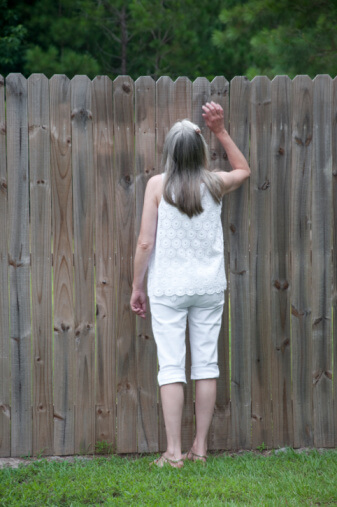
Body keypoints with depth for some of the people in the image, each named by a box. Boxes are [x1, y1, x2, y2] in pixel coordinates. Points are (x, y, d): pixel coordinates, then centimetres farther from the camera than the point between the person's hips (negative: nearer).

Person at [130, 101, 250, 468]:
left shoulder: (158, 185, -8)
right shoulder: (215, 184, -1)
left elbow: (145, 242, -8)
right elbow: (244, 169, 23)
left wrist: (137, 286, 3)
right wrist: (221, 131, 18)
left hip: (168, 288, -3)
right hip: (209, 287, 3)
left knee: (171, 368, -1)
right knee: (206, 365, 9)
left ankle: (174, 452, -1)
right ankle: (200, 446, 15)